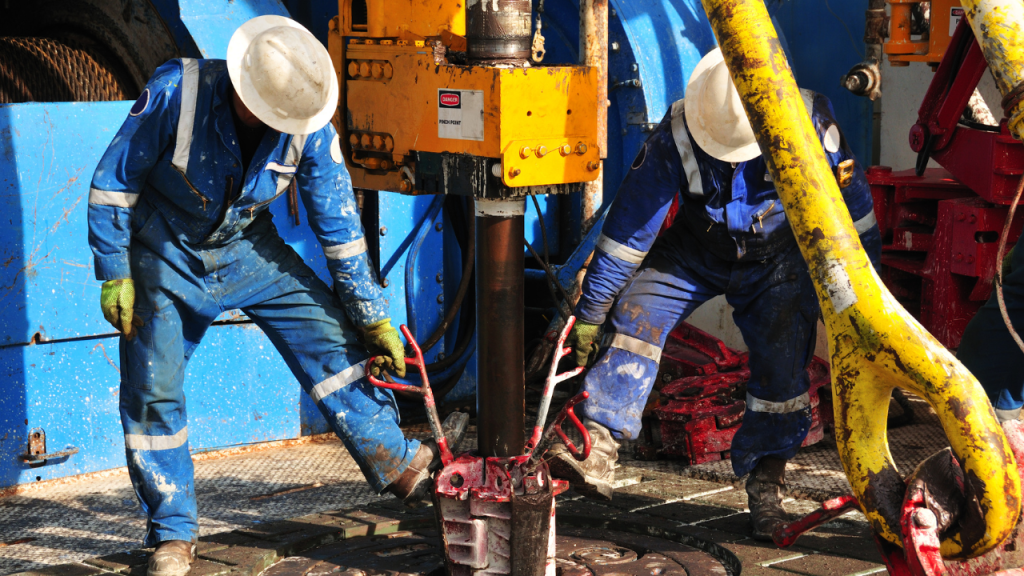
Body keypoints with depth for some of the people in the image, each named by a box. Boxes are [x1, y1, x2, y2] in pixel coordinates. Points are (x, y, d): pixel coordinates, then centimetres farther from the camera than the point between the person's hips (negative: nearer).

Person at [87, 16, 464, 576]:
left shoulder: (310, 128, -20)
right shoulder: (175, 93, -29)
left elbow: (339, 226, -10)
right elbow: (113, 182, -16)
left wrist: (373, 318, -7)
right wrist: (114, 277, -15)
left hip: (247, 247, 2)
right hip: (164, 252, -2)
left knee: (332, 337, -9)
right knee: (153, 389, -4)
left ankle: (404, 467, 1)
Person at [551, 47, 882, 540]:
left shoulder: (809, 125, -28)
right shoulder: (674, 139, -28)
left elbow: (852, 209, -13)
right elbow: (627, 226, -22)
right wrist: (589, 313, -18)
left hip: (777, 255, 0)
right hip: (697, 249, 0)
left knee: (782, 355, -17)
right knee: (636, 312, -20)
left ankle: (766, 483, -3)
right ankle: (597, 452, -25)